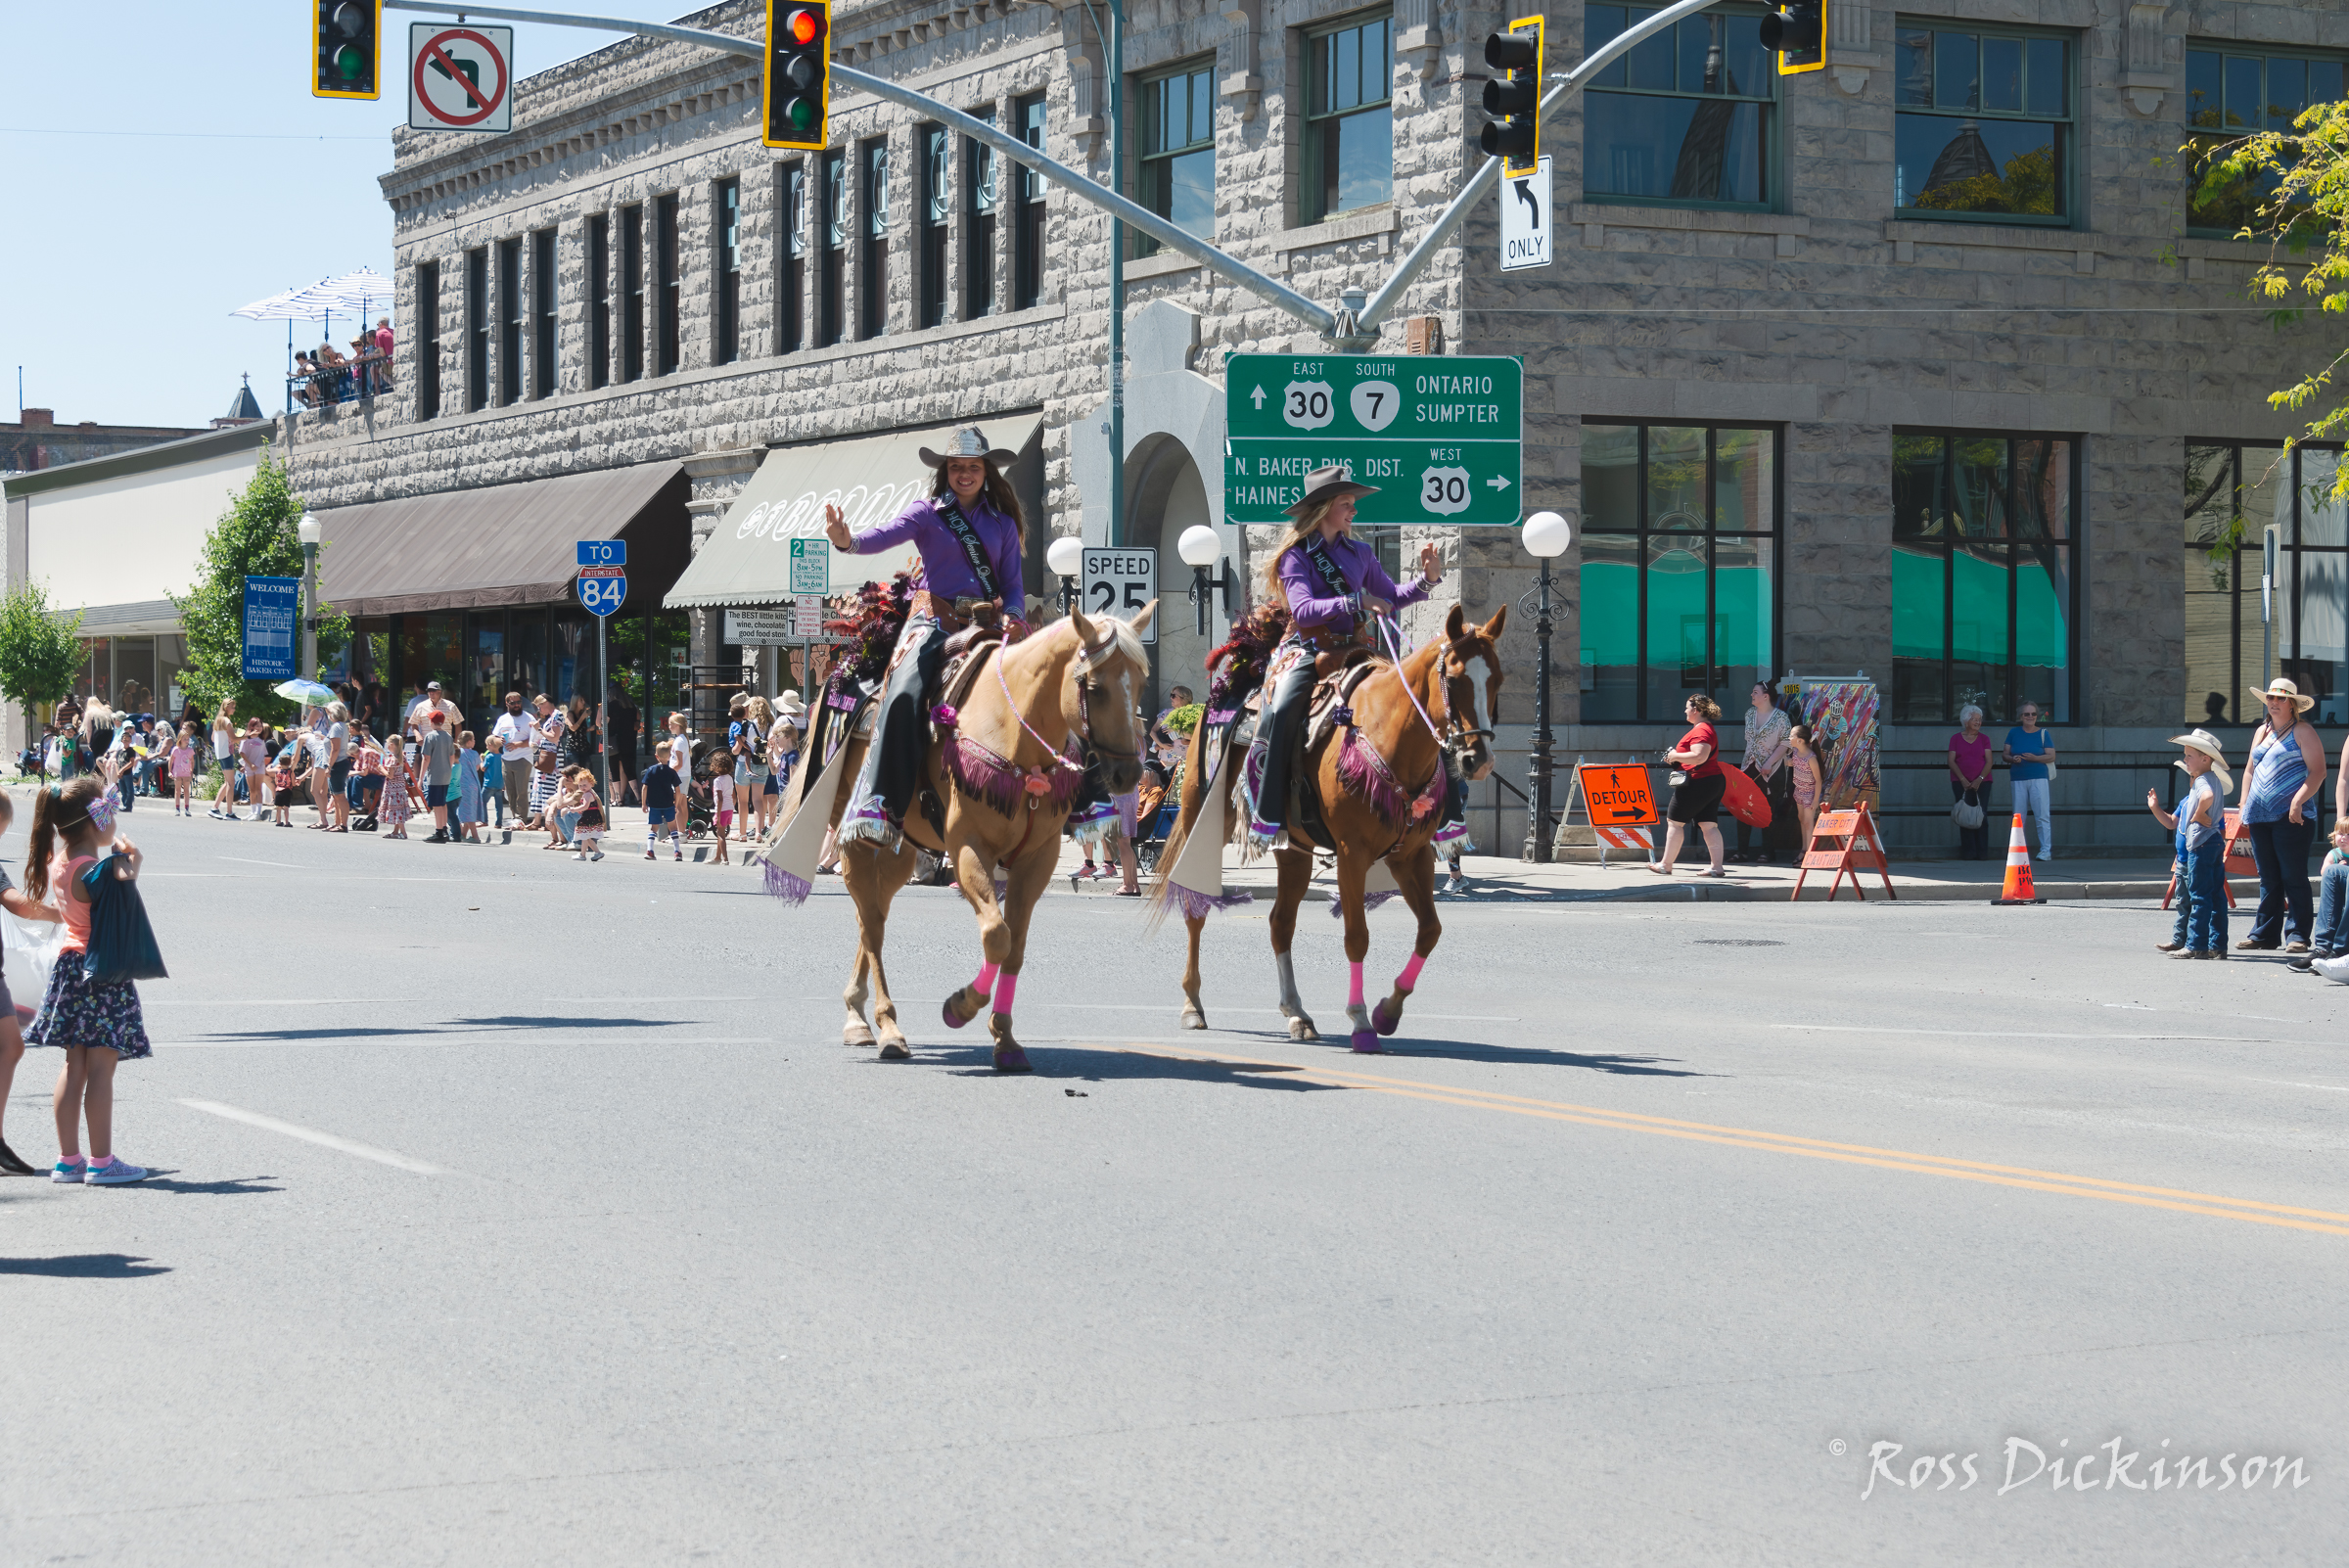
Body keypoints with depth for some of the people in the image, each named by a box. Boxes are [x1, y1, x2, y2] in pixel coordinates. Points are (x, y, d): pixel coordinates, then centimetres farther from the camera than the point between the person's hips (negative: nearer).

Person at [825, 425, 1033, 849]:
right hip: (934, 619, -4)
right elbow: (888, 534, -11)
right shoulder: (928, 511, 8)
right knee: (905, 695, -29)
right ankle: (880, 808, -37)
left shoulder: (1003, 523, 17)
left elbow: (1013, 582, 14)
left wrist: (1013, 615, -9)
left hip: (986, 625, 4)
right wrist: (848, 541, -33)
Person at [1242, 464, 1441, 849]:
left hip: (1353, 651, 5)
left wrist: (1427, 579, 5)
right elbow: (1303, 610, -14)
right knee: (1282, 712, -32)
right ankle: (1267, 816, -29)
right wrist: (1356, 602, -23)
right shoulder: (1296, 556, 1)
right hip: (1307, 652, -5)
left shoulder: (1360, 553, 15)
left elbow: (1390, 598, 22)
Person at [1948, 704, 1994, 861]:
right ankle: (1968, 852, -4)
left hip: (1981, 782, 0)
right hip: (1961, 782, 0)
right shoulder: (1956, 739, 7)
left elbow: (1989, 761, 2)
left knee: (1982, 816, -6)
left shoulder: (1984, 739, 10)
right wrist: (1963, 780, -11)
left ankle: (1982, 852, -4)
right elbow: (1951, 761, 1)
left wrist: (1979, 779, -12)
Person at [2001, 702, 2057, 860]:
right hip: (2017, 779, 2)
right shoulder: (2014, 733, 11)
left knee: (2042, 815, -8)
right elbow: (2005, 754, 12)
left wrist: (2034, 758, -15)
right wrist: (2012, 759, -11)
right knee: (2018, 817, 3)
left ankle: (2046, 851, -8)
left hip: (2038, 778, -2)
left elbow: (2052, 756, 1)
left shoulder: (2043, 733, 4)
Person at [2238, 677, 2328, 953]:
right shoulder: (2261, 732, 19)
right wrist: (2244, 805, 16)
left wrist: (2298, 801, -20)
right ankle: (2264, 934, 14)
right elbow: (2250, 770, 26)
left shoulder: (2302, 731, -3)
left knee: (2294, 879, -5)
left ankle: (2297, 936, -4)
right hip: (2260, 817, 7)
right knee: (2268, 879, 10)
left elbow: (2317, 772, -10)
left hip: (2291, 818, -7)